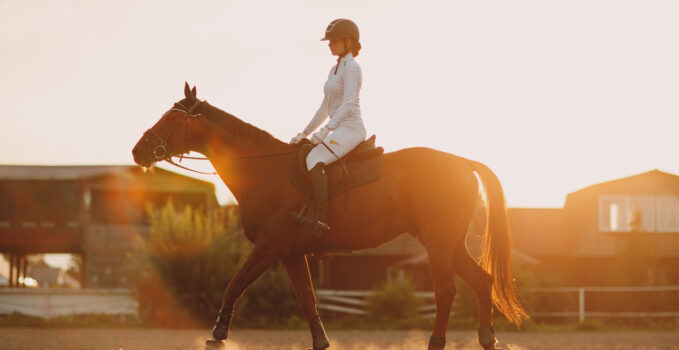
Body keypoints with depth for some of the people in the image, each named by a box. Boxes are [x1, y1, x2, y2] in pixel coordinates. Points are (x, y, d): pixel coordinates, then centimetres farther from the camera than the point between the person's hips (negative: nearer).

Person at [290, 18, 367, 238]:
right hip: (339, 130, 10)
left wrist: (325, 131, -27)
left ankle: (321, 219, -35)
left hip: (350, 129, -10)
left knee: (314, 159, -29)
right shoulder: (335, 70, 20)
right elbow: (325, 109, 24)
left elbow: (348, 104, -20)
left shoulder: (351, 68, -9)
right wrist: (305, 133, 18)